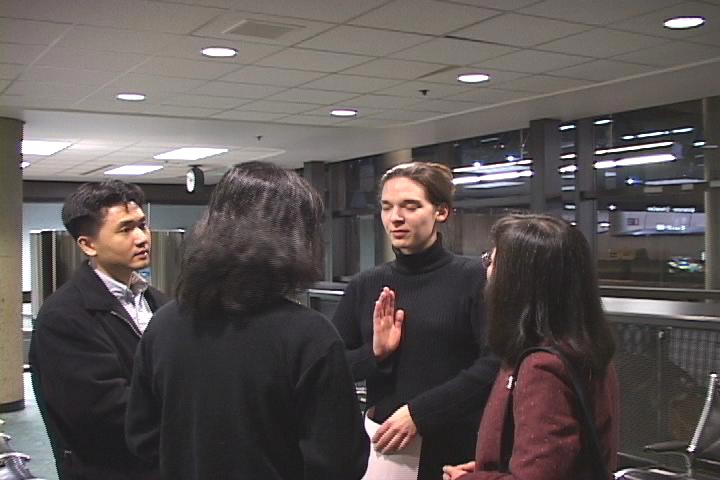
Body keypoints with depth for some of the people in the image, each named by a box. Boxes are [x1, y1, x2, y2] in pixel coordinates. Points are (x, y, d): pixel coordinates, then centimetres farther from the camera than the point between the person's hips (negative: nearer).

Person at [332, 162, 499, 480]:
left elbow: (495, 364, -15)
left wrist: (419, 412, -19)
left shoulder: (473, 278, -8)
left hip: (456, 448, -3)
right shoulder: (365, 286, 4)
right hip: (383, 444, 3)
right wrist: (374, 354, -13)